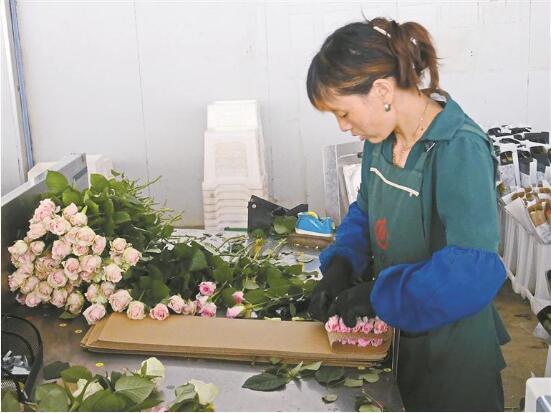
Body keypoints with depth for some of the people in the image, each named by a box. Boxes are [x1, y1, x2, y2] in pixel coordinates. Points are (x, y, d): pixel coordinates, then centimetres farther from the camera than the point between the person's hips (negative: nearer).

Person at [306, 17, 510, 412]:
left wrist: (378, 295, -27)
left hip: (449, 347, -6)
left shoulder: (460, 150, -26)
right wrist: (340, 264, -7)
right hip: (394, 329, 6)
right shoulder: (381, 138, -4)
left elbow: (474, 271, -33)